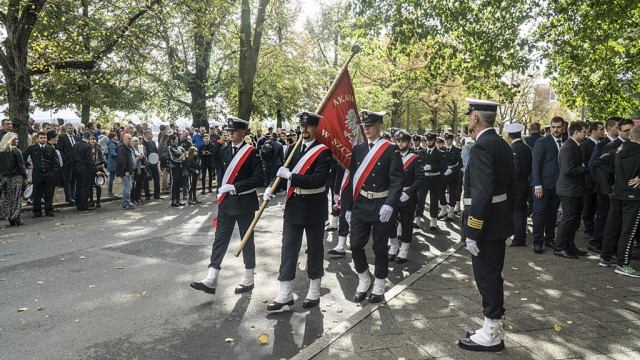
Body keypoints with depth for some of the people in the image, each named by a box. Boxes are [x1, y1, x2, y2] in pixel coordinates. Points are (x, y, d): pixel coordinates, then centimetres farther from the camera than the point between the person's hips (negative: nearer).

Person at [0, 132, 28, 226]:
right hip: (16, 177, -5)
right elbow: (21, 165, -11)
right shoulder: (16, 151, -10)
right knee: (16, 199, 0)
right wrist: (25, 177, -6)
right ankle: (14, 219, 1)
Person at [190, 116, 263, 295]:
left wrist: (234, 187, -21)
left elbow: (259, 179, -17)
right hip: (226, 202, 5)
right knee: (220, 239, 2)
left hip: (245, 203, -5)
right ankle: (211, 280, 3)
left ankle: (248, 279, 20)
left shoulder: (252, 152, -10)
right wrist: (221, 191, 16)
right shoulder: (224, 151, 8)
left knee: (247, 240, 7)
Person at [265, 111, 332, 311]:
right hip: (293, 206, 5)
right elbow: (284, 173, 10)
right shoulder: (293, 149, 7)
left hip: (314, 207, -5)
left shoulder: (324, 152, -11)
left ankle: (314, 292, 24)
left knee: (315, 249, 9)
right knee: (288, 248, 6)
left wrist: (290, 175, -22)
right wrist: (272, 188, -7)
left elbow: (317, 180, -22)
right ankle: (285, 294, 15)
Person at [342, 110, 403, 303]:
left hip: (381, 207, -3)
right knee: (356, 245, 1)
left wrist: (389, 205, -27)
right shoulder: (358, 149, 7)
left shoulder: (391, 150, -6)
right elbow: (352, 179, 10)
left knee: (380, 248, 7)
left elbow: (396, 180, -13)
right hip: (360, 205, 4)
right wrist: (348, 207, 10)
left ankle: (379, 286, 25)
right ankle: (363, 280, 25)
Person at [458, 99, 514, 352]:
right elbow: (511, 185, 15)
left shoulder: (482, 146, -20)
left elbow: (482, 192, -26)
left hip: (485, 224, -10)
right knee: (493, 276, 17)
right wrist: (509, 220, 21)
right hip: (499, 221, 10)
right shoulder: (503, 144, 10)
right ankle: (494, 328, 29)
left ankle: (491, 335, 13)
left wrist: (472, 231, -23)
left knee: (486, 277, 1)